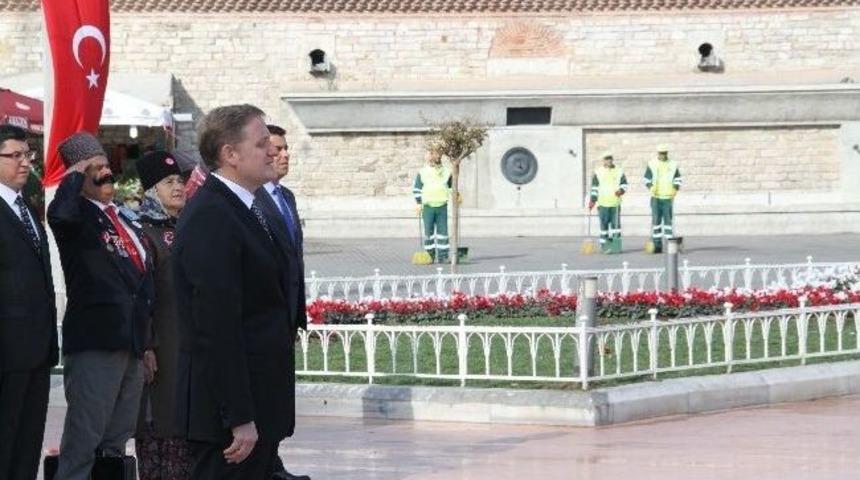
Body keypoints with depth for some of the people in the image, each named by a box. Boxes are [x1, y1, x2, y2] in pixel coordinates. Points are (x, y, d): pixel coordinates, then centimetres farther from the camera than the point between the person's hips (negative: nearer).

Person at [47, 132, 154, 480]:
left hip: (132, 343, 8)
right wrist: (75, 176, -14)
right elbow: (60, 215, -31)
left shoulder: (126, 220, 19)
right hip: (94, 343, -8)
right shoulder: (78, 214, -5)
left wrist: (146, 340, 21)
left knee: (116, 442, 14)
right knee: (83, 442, -11)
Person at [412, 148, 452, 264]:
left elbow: (451, 188, 19)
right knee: (429, 231, 1)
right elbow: (416, 188, 5)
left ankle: (443, 256, 3)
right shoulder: (423, 172, 1)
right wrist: (418, 203, -1)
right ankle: (430, 255, 7)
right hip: (428, 206, -1)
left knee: (443, 231, 0)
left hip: (442, 206, 1)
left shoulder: (446, 172, 7)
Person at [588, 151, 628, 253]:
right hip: (603, 203, -1)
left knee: (616, 223, -1)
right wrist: (592, 200, 0)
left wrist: (621, 190, -11)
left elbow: (624, 184, 11)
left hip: (615, 203, 1)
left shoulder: (619, 171, 9)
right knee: (604, 224, -3)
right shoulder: (598, 172, 7)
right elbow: (594, 187, 8)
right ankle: (603, 244, 0)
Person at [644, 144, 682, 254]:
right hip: (656, 197, 0)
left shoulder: (673, 165, 7)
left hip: (668, 198, 0)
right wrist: (650, 187, -12)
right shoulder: (652, 164, 4)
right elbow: (646, 179, 7)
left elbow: (678, 178, 15)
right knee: (656, 220, -2)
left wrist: (676, 188, -4)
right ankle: (657, 245, 1)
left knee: (668, 220, -3)